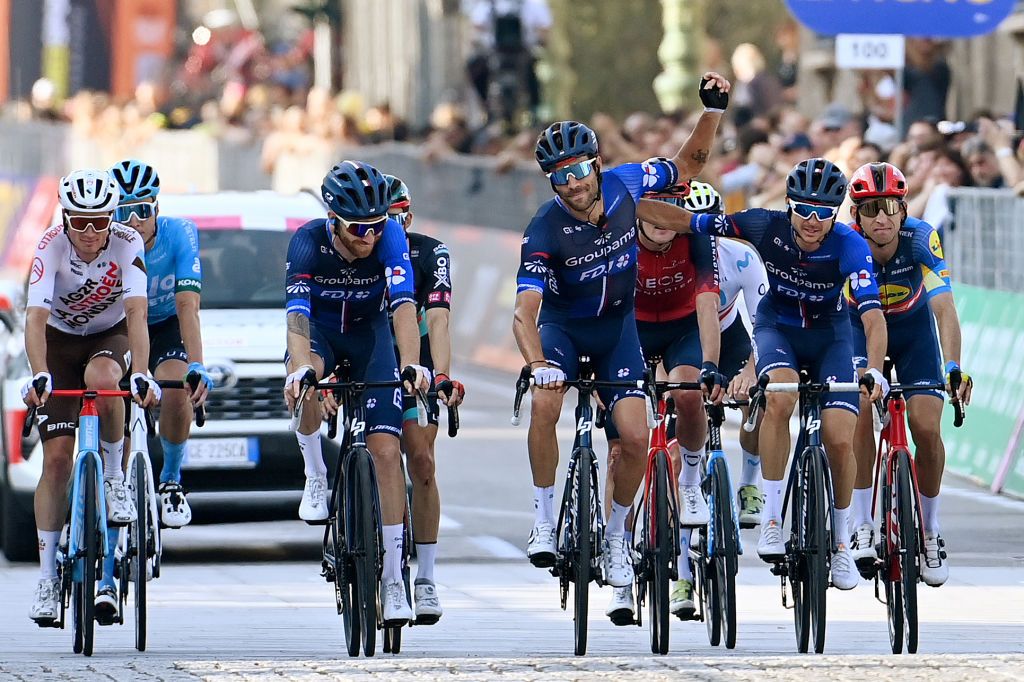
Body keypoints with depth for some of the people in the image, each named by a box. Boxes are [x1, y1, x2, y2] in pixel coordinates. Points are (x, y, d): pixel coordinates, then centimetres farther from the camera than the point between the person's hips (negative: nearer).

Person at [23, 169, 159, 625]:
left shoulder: (127, 245, -25)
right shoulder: (51, 248, -26)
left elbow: (136, 314, -33)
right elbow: (35, 318, -35)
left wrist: (140, 374, -47)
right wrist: (39, 376, -51)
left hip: (110, 336, 0)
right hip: (60, 340, 0)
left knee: (101, 381, -37)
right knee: (57, 455, -9)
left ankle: (116, 480, -13)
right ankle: (47, 578, -4)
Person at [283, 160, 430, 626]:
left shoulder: (389, 236, -26)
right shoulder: (307, 243, -28)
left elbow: (404, 304, -37)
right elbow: (297, 314, -38)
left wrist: (411, 364, -53)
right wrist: (300, 367, -57)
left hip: (369, 332, 1)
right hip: (321, 329, -1)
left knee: (386, 448, -12)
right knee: (305, 379, -38)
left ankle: (393, 579, -7)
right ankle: (315, 479, -14)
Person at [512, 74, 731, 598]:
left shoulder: (624, 185, -17)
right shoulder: (545, 231, -27)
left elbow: (689, 164, 1)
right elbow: (525, 312, -34)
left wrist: (713, 109, -14)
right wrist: (538, 364, -53)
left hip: (618, 327, 3)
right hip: (563, 326, -3)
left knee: (635, 437, -12)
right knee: (544, 404, -32)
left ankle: (615, 536, 11)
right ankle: (544, 520, -17)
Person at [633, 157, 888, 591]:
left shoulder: (849, 247, -28)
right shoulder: (766, 227, -23)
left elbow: (872, 315, -38)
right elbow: (682, 221, -17)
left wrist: (874, 370, -55)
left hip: (829, 336, 0)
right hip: (776, 327, 0)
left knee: (839, 440, -14)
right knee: (779, 397, -32)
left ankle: (841, 541, 9)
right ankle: (771, 518, -24)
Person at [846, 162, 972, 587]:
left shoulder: (920, 239, -30)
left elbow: (943, 308, -38)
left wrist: (952, 367, -52)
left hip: (914, 329, 0)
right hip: (863, 328, 0)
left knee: (927, 428, -13)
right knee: (860, 413, -24)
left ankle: (930, 533, 7)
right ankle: (862, 527, -16)